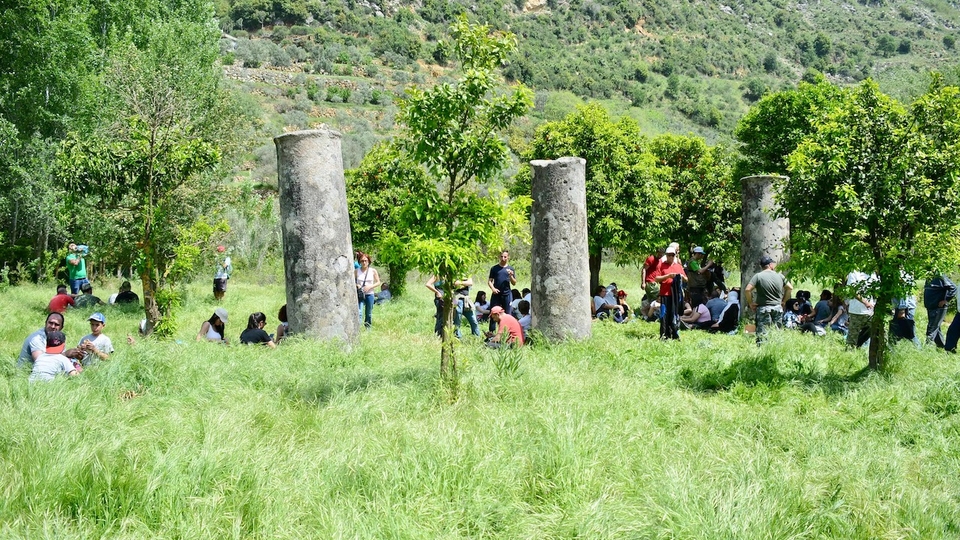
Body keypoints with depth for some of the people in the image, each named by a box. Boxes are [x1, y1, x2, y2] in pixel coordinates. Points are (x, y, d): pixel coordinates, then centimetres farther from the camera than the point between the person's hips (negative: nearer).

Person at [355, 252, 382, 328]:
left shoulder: (373, 271, 1)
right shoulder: (356, 271, 1)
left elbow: (378, 282, 3)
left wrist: (370, 286, -13)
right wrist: (356, 285, -15)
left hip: (369, 294, 1)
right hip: (359, 294, -1)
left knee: (369, 314, 10)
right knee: (359, 312, -16)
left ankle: (368, 328, 25)